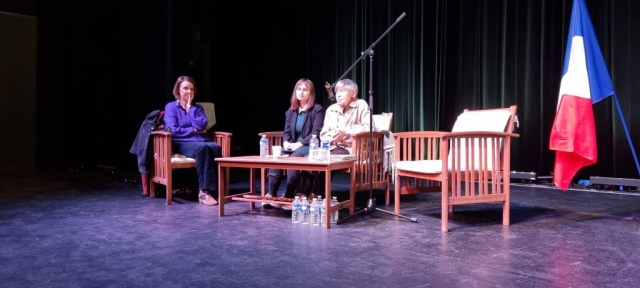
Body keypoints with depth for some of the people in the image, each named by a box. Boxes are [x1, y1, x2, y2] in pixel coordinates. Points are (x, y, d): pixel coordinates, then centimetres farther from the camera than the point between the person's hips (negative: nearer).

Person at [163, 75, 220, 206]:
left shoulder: (198, 108, 19)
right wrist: (194, 130, -2)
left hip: (201, 141, 4)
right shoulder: (170, 107, 8)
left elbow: (201, 126, -1)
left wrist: (190, 109, 2)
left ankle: (212, 189, -35)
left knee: (215, 147, -33)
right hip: (181, 144, -3)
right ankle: (204, 191, -37)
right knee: (202, 148, -37)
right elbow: (173, 130, -6)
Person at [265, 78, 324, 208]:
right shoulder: (290, 111, 18)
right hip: (292, 146, 5)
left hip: (309, 146, -5)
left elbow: (316, 133, -10)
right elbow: (286, 131, 15)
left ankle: (288, 197, -29)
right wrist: (286, 142, -8)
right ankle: (271, 195, -28)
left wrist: (299, 144, -19)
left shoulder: (317, 109, -1)